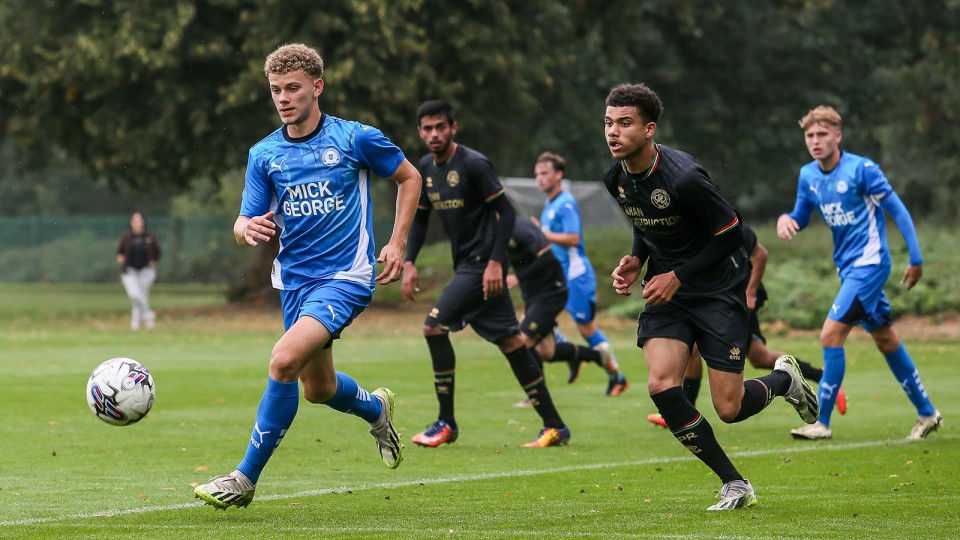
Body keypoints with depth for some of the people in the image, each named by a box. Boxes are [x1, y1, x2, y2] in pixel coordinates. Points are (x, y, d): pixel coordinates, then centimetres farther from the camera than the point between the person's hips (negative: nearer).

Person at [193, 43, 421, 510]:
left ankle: (245, 478, -15)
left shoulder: (356, 138, -8)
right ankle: (376, 408, 51)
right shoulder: (264, 155, 2)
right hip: (294, 279, 6)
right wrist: (249, 230, -22)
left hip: (345, 277, -6)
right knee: (318, 388, 16)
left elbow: (409, 178, 7)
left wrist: (397, 244, -1)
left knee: (284, 361, -25)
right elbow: (244, 225, 3)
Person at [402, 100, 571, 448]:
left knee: (434, 326, -14)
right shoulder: (425, 170, 11)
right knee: (509, 341, 7)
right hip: (465, 264, 8)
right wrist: (409, 263, 9)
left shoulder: (473, 164, -13)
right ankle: (554, 426, 10)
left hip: (483, 263, -8)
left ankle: (446, 423, -5)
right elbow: (420, 219, 21)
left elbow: (506, 212, -14)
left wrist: (495, 262, -21)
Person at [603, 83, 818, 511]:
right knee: (661, 386, -16)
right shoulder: (615, 178, -3)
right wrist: (635, 261, -2)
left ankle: (783, 379, 32)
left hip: (720, 290, -6)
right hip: (666, 288, 6)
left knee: (728, 409, -6)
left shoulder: (684, 177, -25)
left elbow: (731, 234, -16)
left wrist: (677, 277, -18)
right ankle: (735, 486, -1)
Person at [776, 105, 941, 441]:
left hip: (869, 263, -8)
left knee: (831, 334, -16)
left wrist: (916, 259, -11)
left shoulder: (861, 169, -15)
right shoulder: (808, 175, 5)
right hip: (848, 267, 8)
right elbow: (801, 218, 17)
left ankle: (822, 422, -12)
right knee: (885, 339, 14)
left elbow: (897, 210, -11)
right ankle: (927, 413, 25)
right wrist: (785, 219, -8)